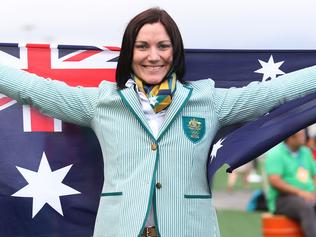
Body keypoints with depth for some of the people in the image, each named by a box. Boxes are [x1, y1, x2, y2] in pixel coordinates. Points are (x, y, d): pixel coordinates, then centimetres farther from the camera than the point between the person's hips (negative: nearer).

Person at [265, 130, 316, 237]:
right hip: (283, 199, -6)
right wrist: (299, 192, -21)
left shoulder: (306, 152, 18)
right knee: (306, 208, -37)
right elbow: (274, 181, -15)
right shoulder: (276, 154, -3)